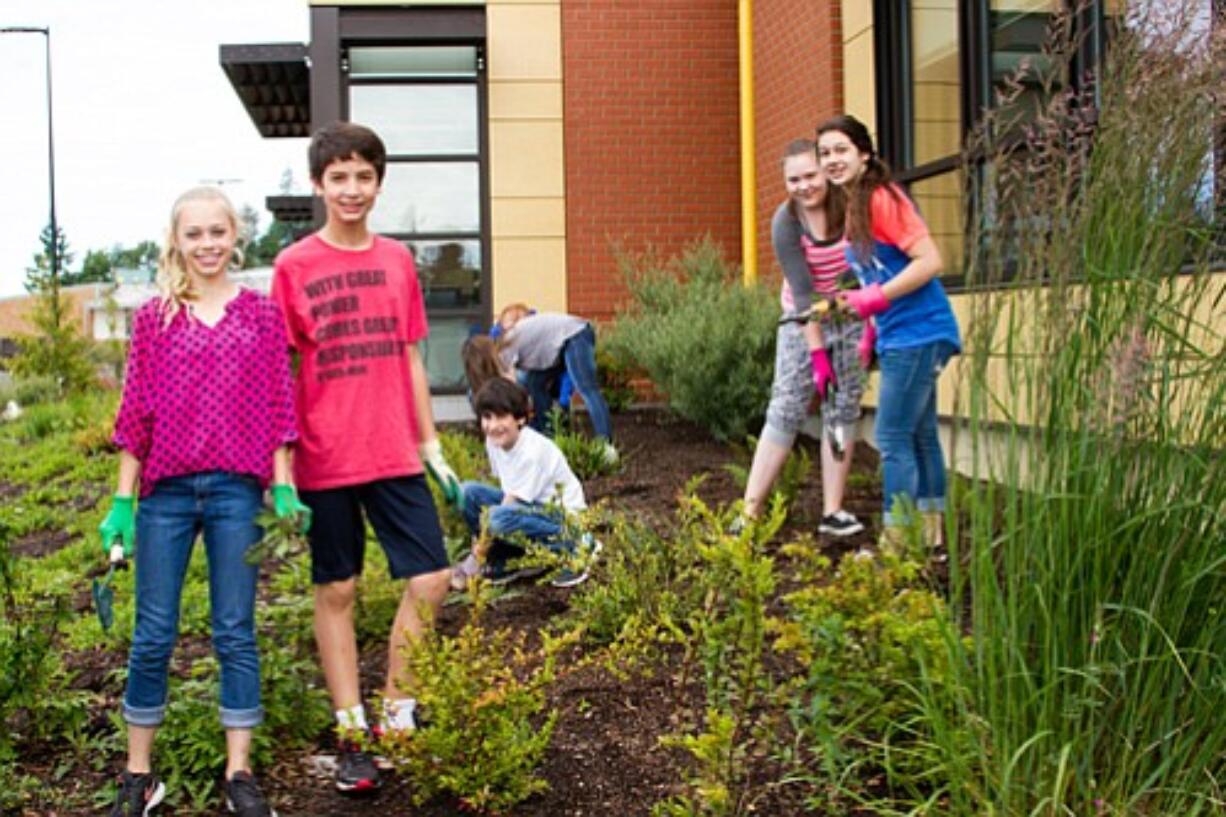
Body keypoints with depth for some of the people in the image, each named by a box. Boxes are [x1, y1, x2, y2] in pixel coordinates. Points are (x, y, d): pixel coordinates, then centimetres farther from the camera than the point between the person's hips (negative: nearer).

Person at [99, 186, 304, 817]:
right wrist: (122, 501, 4)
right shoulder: (153, 319, 7)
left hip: (237, 490, 0)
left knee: (235, 633, 4)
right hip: (166, 491, 1)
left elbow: (278, 406, 6)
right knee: (153, 635, 5)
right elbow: (136, 413, 7)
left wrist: (283, 488, -1)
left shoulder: (260, 314, 7)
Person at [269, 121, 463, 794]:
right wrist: (280, 464, -5)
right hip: (325, 461, -3)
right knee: (337, 591, 7)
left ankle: (395, 715, 17)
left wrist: (431, 447, 11)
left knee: (430, 581, -1)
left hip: (395, 455, 4)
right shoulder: (293, 266, -3)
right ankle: (351, 736, 17)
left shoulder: (397, 260, 8)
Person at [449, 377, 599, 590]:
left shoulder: (532, 451, -26)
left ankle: (574, 549, -15)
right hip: (528, 505, 8)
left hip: (562, 515, -8)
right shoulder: (494, 442, -3)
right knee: (468, 492, -10)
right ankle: (500, 564, 0)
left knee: (500, 518, -35)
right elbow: (507, 492, 4)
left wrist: (476, 559, -20)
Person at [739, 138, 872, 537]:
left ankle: (833, 512, 6)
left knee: (843, 411, 1)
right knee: (785, 410, -8)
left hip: (851, 318, 2)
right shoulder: (785, 223, -16)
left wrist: (872, 327, -11)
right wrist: (818, 354, -19)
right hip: (804, 322, -2)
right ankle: (750, 511, -7)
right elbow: (803, 292, -18)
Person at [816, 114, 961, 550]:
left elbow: (930, 260, -20)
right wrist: (859, 302, 11)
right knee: (920, 435, 15)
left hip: (916, 334, -10)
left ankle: (897, 543, -1)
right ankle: (930, 537, 23)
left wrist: (875, 298, -19)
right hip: (901, 335, 10)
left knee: (894, 438, -7)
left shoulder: (881, 199, -15)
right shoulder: (855, 207, 14)